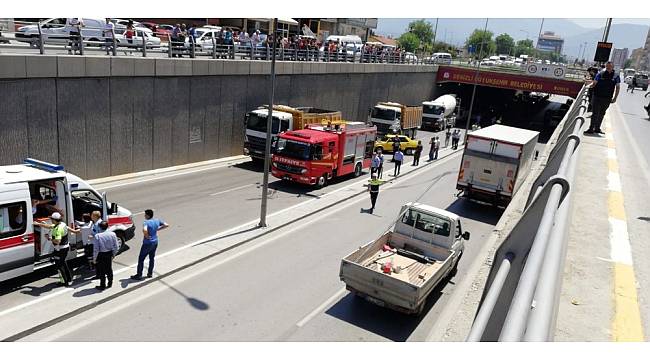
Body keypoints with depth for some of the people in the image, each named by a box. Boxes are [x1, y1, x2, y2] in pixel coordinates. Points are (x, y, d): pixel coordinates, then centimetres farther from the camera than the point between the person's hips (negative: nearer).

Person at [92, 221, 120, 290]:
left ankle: (102, 285, 18)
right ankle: (110, 283, 33)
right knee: (109, 269, 20)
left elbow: (96, 249, -16)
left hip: (101, 255, -4)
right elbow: (116, 247, -2)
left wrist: (94, 258, -4)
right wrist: (113, 254, 14)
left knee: (101, 271, 9)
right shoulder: (112, 234, -7)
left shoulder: (97, 236, -18)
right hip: (109, 254, 4)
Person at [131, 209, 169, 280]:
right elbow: (166, 225, 5)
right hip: (155, 242, 7)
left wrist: (146, 236, -23)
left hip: (147, 243, -7)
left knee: (141, 259, 6)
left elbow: (144, 230, -42)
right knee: (152, 258, 20)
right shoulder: (157, 221, -2)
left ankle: (139, 275, 11)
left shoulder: (146, 222, -22)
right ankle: (150, 273, 29)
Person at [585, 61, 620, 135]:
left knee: (601, 114, 11)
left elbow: (617, 87, 7)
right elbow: (594, 83, 4)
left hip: (607, 99, 2)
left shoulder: (616, 76, 3)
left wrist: (615, 98, 2)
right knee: (595, 113, -6)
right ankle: (591, 129, -5)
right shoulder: (600, 74, -1)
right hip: (597, 97, -2)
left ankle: (597, 128, 20)